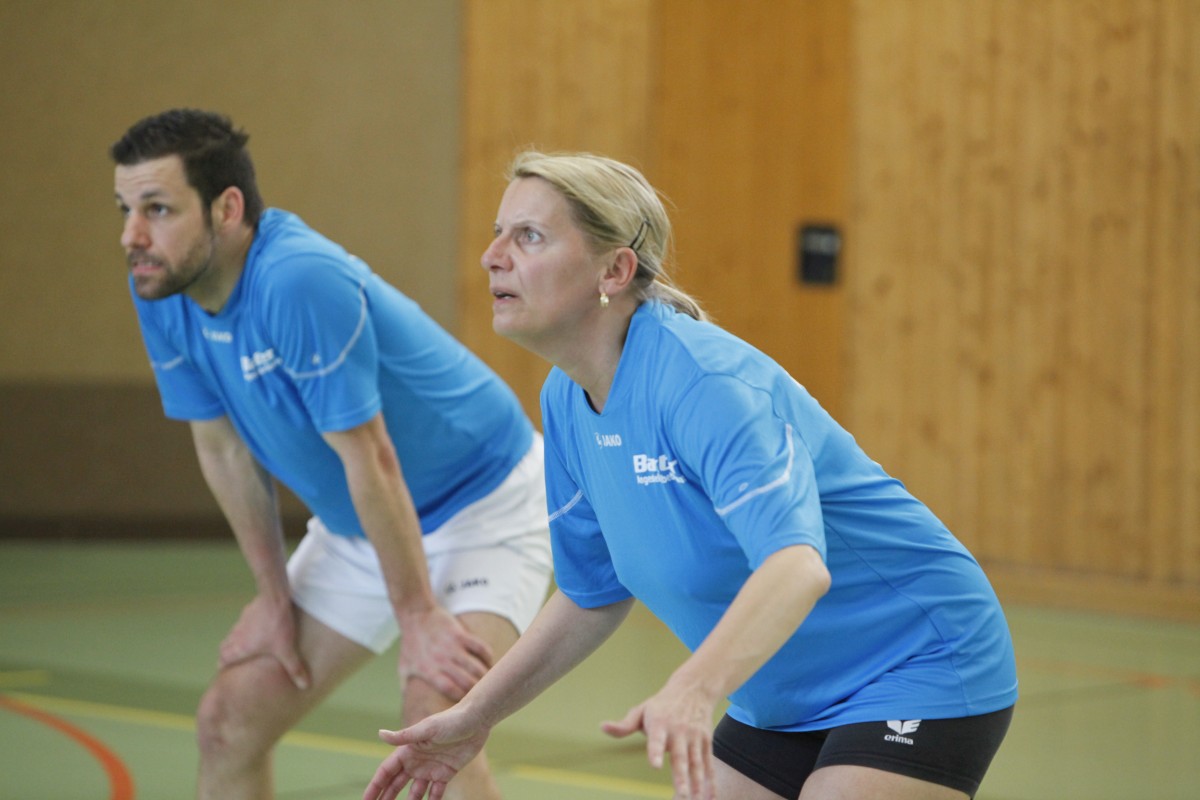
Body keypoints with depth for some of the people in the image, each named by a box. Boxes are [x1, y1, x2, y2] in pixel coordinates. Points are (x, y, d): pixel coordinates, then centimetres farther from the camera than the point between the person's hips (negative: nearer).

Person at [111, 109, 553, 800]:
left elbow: (368, 460, -29)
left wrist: (418, 616, -24)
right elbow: (224, 446, 1)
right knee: (228, 724, 6)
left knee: (434, 723, -28)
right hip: (351, 529, 8)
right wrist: (275, 594, 3)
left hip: (482, 504, -8)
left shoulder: (300, 281, -34)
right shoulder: (159, 292, -10)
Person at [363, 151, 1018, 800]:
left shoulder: (700, 379, -26)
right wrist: (473, 717, 9)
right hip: (783, 699, 9)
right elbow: (593, 594, 14)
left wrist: (693, 690, -56)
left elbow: (796, 565, -41)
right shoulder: (565, 401, 0)